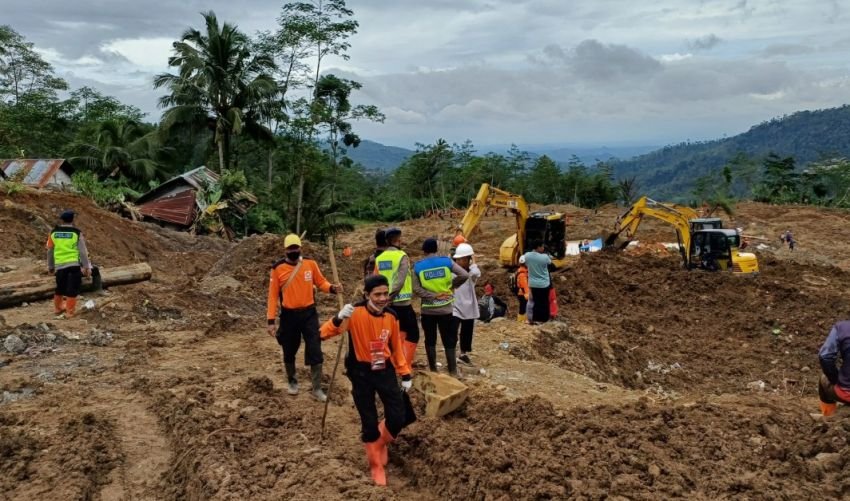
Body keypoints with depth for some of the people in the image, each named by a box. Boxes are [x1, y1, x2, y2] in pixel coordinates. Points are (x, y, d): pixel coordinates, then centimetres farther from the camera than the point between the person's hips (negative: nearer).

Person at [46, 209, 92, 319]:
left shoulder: (53, 233, 7)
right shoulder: (77, 233, -4)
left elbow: (50, 251, 12)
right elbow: (83, 251, -5)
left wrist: (50, 266, 23)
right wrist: (87, 267, 0)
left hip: (60, 265, 4)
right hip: (74, 264, -4)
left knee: (60, 288, 21)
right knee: (72, 289, 1)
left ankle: (58, 308, 35)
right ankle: (70, 312, 1)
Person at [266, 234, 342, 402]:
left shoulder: (311, 264, -2)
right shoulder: (278, 268, -6)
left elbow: (321, 282, 6)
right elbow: (273, 295, -4)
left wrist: (332, 288, -17)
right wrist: (271, 320, -6)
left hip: (309, 313, 1)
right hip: (289, 316, 0)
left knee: (315, 352, -2)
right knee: (289, 352, 14)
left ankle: (317, 389, 9)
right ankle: (292, 381, 39)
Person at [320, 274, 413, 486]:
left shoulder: (391, 316, -4)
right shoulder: (355, 313, -18)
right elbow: (324, 334, -24)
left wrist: (405, 374, 10)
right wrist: (338, 319, -43)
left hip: (385, 370, 3)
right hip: (361, 373, -3)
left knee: (397, 419, 1)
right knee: (369, 423, 3)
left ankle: (381, 443, 35)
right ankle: (376, 466, 28)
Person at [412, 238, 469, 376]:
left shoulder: (418, 266, -2)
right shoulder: (446, 261, -3)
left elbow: (416, 289, -8)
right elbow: (464, 275, -10)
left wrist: (432, 296, -8)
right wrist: (452, 286, 3)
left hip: (427, 310, 1)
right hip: (445, 309, -1)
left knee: (430, 340, 12)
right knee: (449, 341, 5)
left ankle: (433, 370, 19)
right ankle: (453, 372, 4)